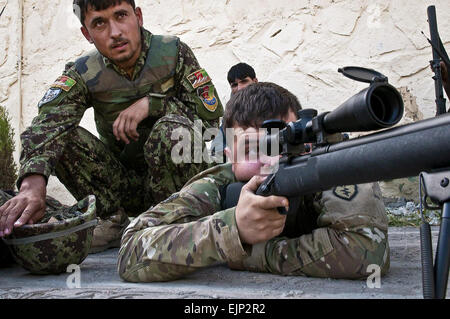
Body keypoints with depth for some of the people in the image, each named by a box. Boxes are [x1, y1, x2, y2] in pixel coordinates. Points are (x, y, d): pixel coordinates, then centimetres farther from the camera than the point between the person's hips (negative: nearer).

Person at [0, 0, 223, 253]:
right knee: (63, 136, -17)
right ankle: (114, 223, -8)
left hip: (174, 178, -2)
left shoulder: (174, 53, -9)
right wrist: (33, 183, -45)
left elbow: (212, 113, -13)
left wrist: (152, 103, -25)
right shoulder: (83, 74, -7)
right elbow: (47, 124, -26)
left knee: (173, 129, -32)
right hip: (123, 183, 2)